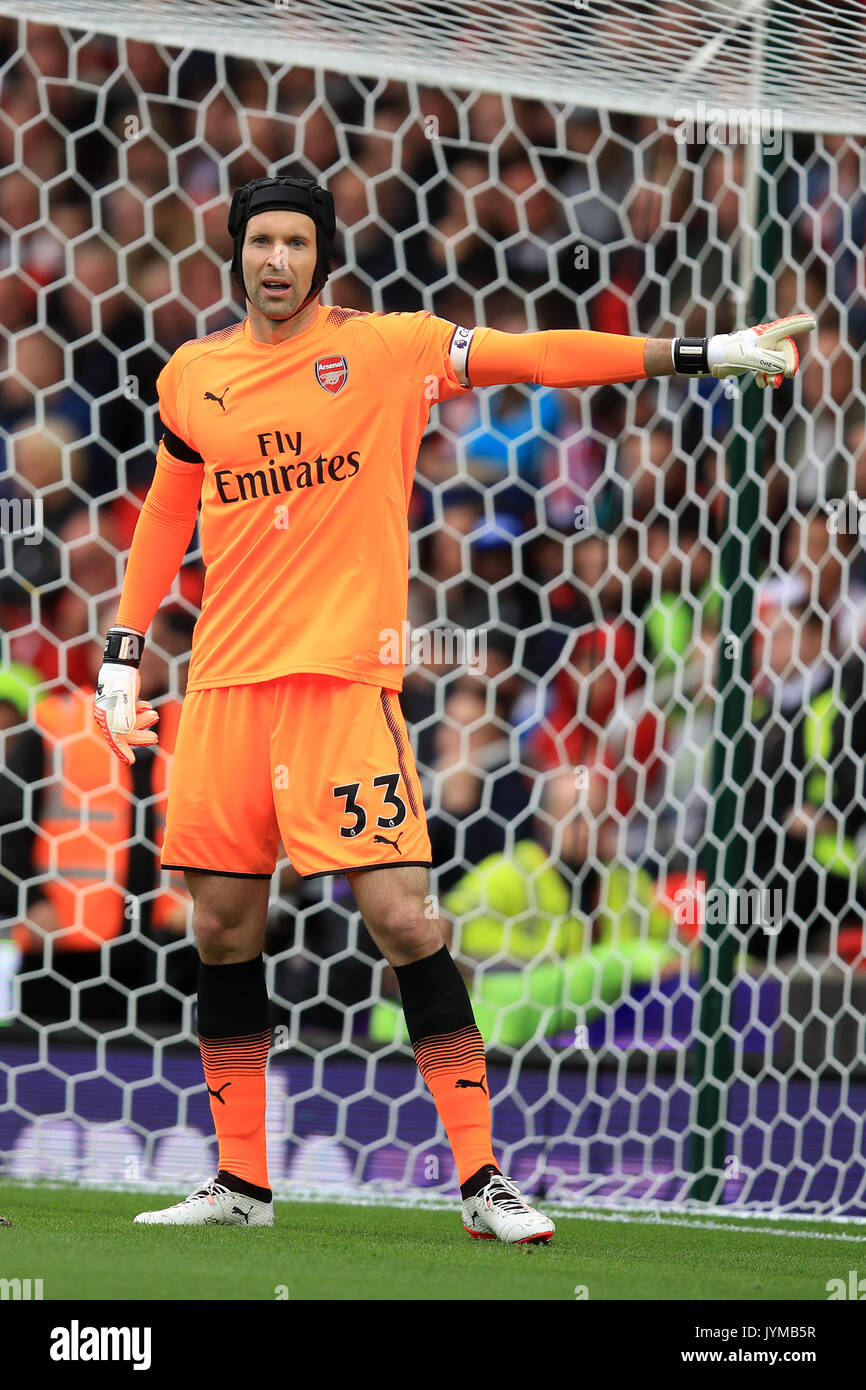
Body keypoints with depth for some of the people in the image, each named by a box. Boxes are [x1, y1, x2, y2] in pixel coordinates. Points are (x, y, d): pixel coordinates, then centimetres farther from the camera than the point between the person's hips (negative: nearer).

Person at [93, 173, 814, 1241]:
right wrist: (123, 652, 20)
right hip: (222, 681, 4)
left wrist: (702, 352, -9)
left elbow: (536, 357, -3)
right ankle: (240, 1182, 16)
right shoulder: (192, 378, 11)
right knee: (222, 927, 5)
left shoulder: (388, 348, 1)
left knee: (400, 916, -11)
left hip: (345, 675, -4)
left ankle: (482, 1180, -5)